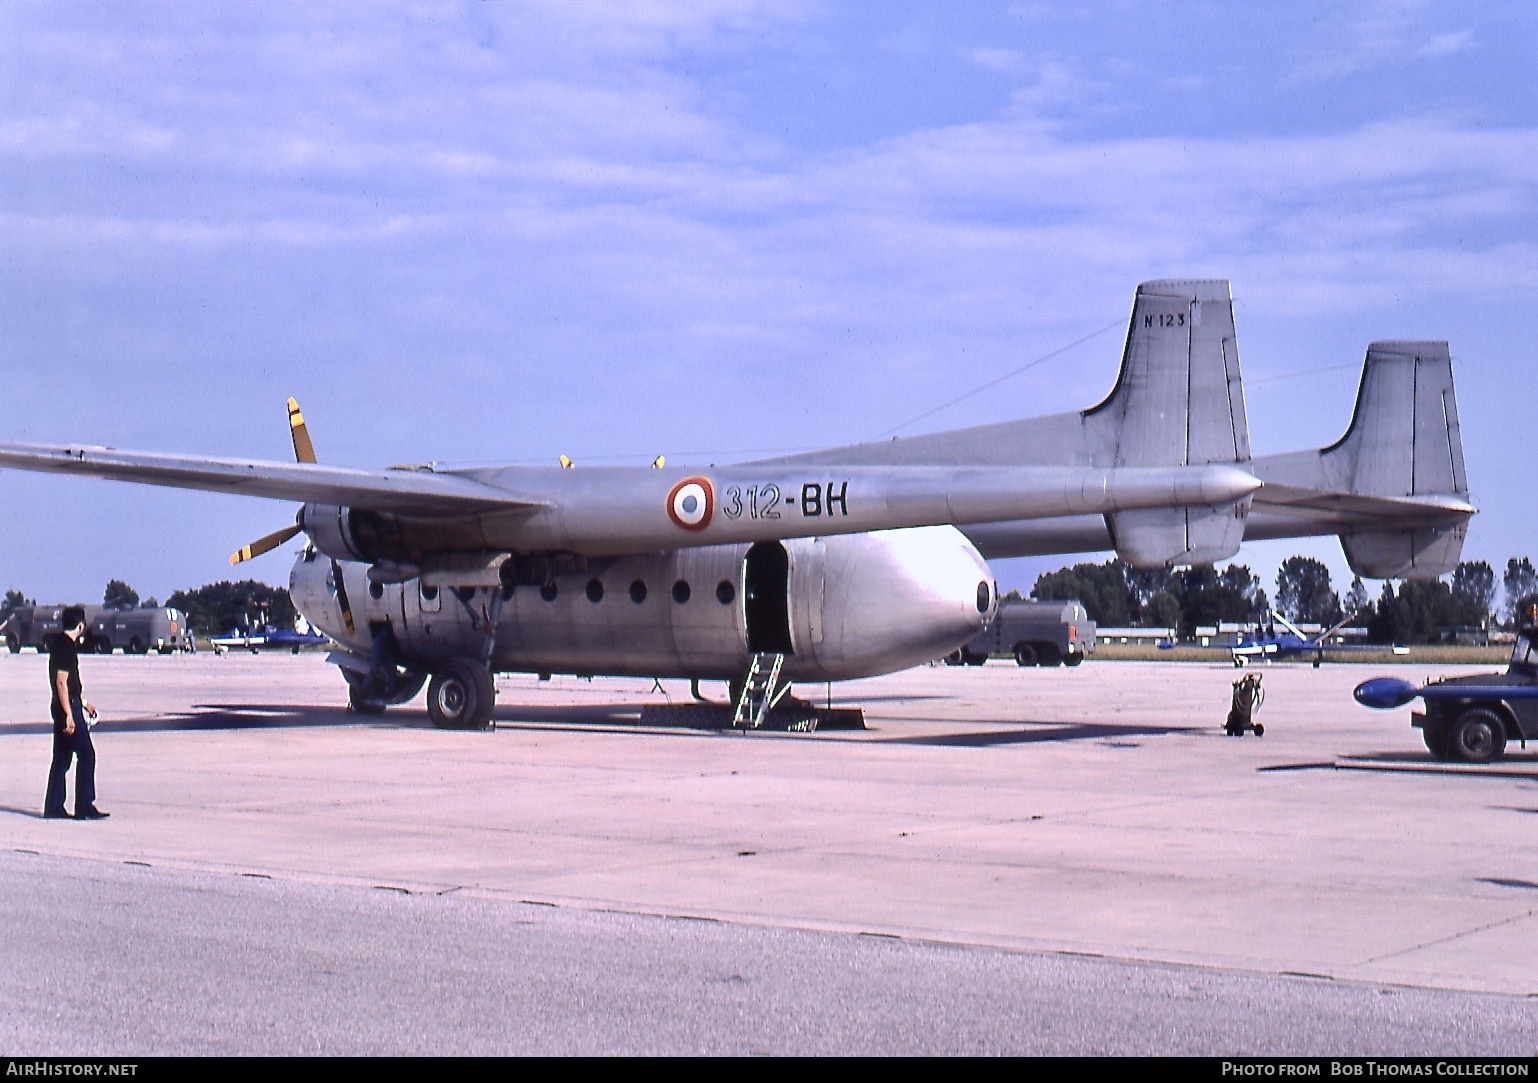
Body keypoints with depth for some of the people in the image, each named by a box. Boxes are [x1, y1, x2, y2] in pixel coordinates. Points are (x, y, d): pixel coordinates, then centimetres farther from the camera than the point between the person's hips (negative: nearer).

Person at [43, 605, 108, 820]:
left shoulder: (59, 644, 15)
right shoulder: (68, 647, -16)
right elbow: (61, 682, -21)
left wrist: (83, 702, 33)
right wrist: (69, 715, -23)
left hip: (61, 707, 10)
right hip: (68, 707, -10)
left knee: (62, 758, 11)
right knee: (86, 755, -7)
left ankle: (54, 807, 12)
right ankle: (85, 807, -6)